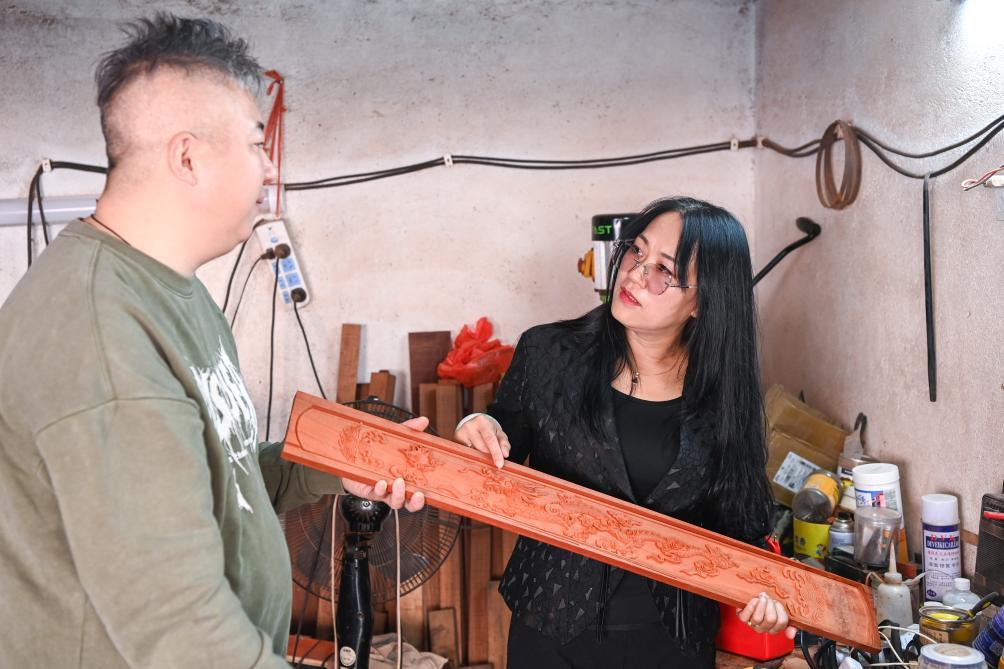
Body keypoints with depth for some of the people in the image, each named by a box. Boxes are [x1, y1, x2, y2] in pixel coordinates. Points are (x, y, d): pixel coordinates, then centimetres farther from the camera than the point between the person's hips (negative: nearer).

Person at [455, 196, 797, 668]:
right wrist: (479, 434, -20)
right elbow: (496, 479, 1)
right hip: (553, 629, 0)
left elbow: (743, 521, 4)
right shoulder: (546, 354, -9)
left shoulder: (725, 391, -7)